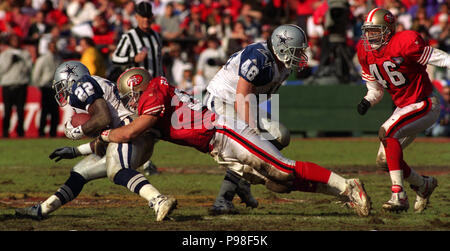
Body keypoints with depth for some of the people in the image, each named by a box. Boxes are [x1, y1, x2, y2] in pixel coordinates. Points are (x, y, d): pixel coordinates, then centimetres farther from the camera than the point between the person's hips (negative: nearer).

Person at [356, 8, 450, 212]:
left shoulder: (404, 44, -20)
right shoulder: (366, 53, 3)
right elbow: (375, 89, 13)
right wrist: (367, 102, -7)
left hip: (424, 105, -8)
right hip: (404, 109, 9)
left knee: (387, 132, -29)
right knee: (384, 161, 6)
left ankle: (399, 196, -30)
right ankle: (424, 185, 31)